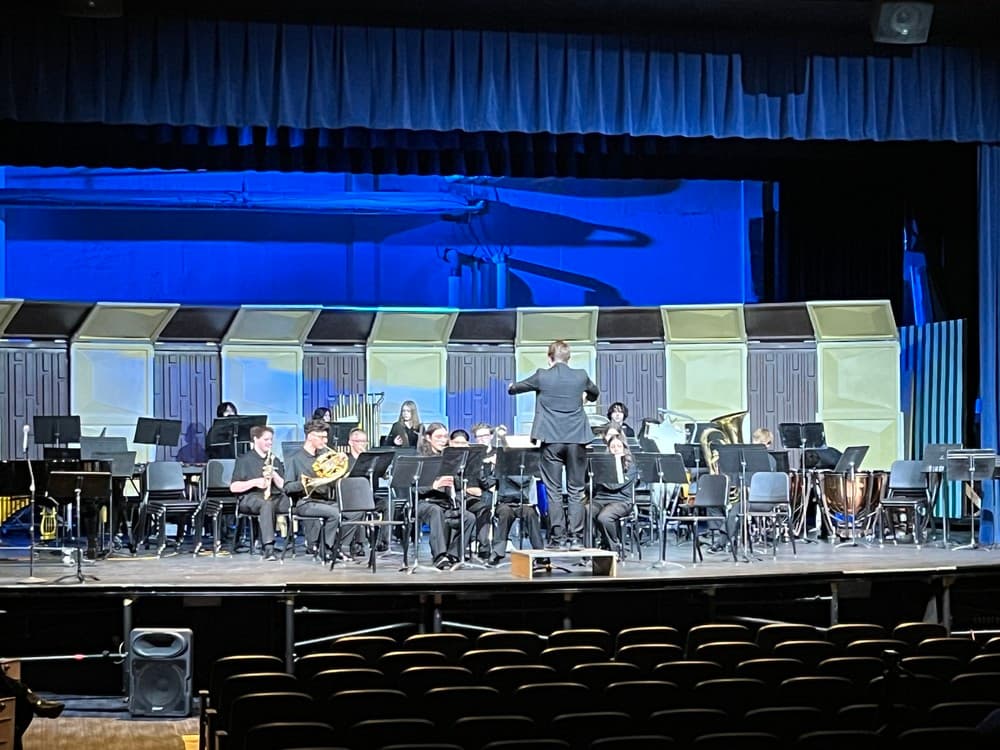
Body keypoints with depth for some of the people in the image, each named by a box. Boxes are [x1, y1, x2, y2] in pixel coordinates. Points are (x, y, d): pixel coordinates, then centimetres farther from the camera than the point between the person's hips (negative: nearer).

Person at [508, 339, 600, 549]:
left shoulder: (542, 376, -4)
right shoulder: (580, 376, 2)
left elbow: (515, 388, 14)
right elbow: (594, 394, 25)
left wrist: (512, 388, 38)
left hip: (551, 439, -2)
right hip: (576, 439, 2)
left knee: (553, 490, 3)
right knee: (576, 490, 6)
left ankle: (558, 535, 1)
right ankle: (576, 534, 4)